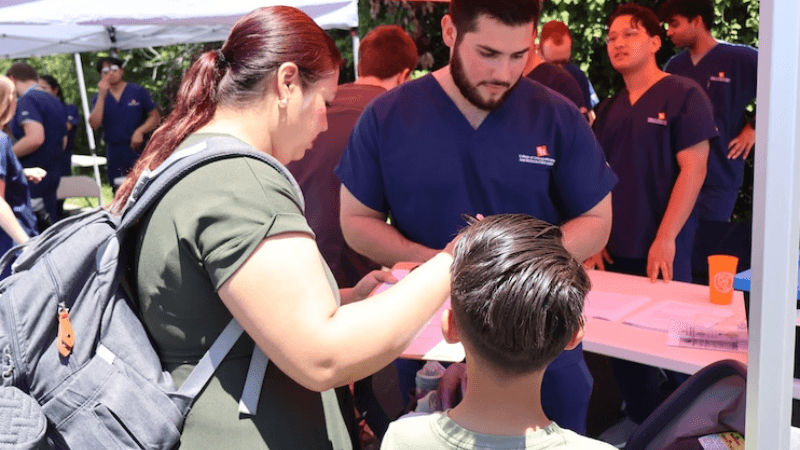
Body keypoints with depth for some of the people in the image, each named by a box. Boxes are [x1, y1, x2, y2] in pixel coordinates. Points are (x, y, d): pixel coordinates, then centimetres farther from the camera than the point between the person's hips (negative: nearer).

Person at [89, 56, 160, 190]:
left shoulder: (138, 91, 3)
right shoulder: (99, 98, 8)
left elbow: (155, 117, 4)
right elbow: (94, 124, -8)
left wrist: (140, 131, -13)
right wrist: (102, 95, -11)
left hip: (138, 150, -3)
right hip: (115, 154, 3)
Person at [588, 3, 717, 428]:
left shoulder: (684, 96, -5)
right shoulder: (608, 109, 12)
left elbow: (693, 169, -12)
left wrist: (665, 240, -18)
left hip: (661, 250, -5)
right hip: (615, 249, 6)